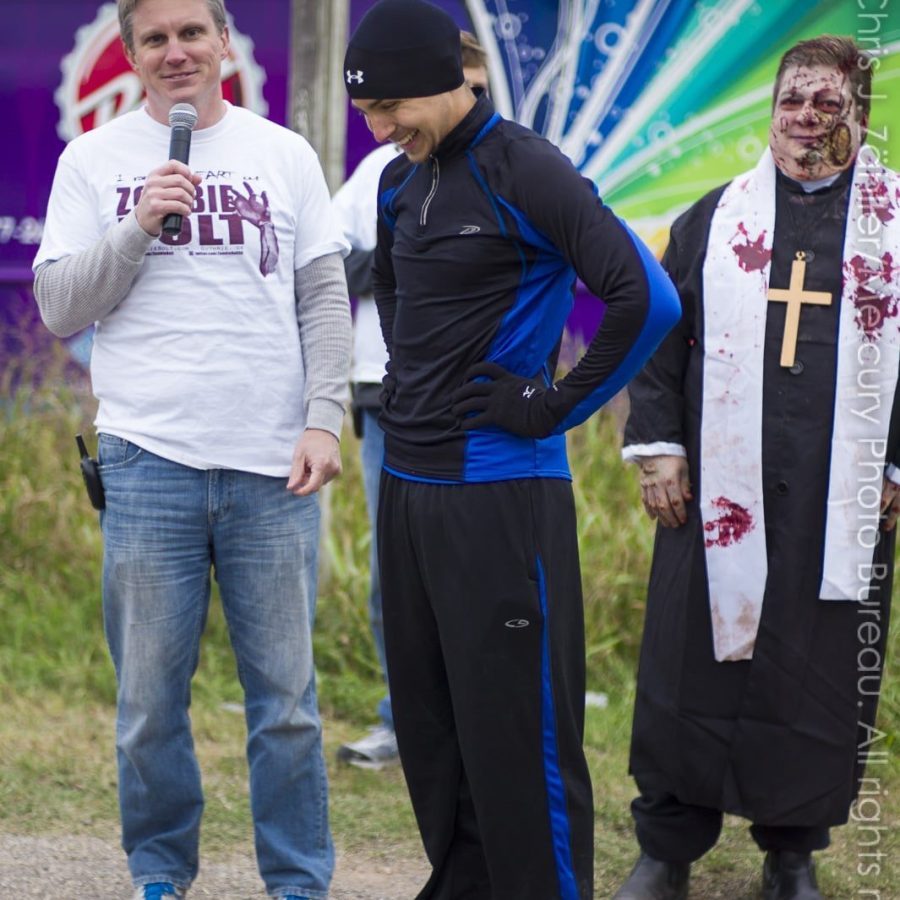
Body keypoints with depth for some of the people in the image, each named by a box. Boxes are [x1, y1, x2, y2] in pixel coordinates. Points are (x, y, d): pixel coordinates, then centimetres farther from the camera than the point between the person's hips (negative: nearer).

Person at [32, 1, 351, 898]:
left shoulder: (284, 154, 9)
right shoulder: (94, 160, 7)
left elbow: (325, 301, 8)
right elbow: (58, 305, 2)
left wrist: (323, 420, -2)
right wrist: (137, 228, -11)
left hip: (273, 468, 0)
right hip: (150, 459, 0)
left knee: (285, 695, 2)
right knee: (150, 696, 4)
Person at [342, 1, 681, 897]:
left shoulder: (525, 171, -13)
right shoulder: (399, 183, 10)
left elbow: (648, 299, -20)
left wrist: (556, 406, -14)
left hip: (500, 493, -8)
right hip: (406, 481, 8)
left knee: (515, 727, -5)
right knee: (427, 719, 13)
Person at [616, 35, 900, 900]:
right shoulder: (715, 218, 10)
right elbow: (660, 334, 11)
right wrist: (657, 446, 3)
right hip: (717, 490, 1)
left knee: (821, 679, 3)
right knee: (692, 665, 2)